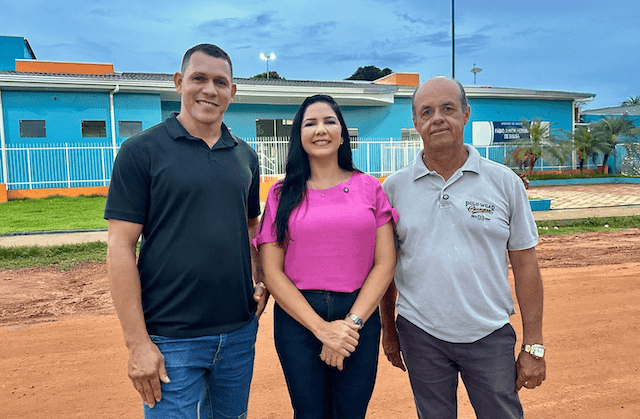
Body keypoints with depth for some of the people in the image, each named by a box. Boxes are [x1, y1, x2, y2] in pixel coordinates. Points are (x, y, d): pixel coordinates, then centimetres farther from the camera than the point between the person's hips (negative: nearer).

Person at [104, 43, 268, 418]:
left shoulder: (245, 156, 8)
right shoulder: (142, 151, -7)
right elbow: (121, 248, -9)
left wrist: (261, 282, 1)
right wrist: (137, 342, -12)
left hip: (240, 331, 5)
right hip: (171, 339, -4)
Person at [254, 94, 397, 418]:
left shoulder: (369, 188, 3)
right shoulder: (282, 194, 1)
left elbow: (385, 263, -1)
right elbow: (272, 272, -5)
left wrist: (351, 323, -10)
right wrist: (321, 328, -13)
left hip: (360, 317, 1)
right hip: (298, 318, 0)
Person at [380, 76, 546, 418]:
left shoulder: (505, 182, -1)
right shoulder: (394, 187, 0)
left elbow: (525, 265, 1)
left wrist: (534, 346, -1)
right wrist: (388, 329, 9)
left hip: (491, 336, 0)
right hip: (420, 335, 1)